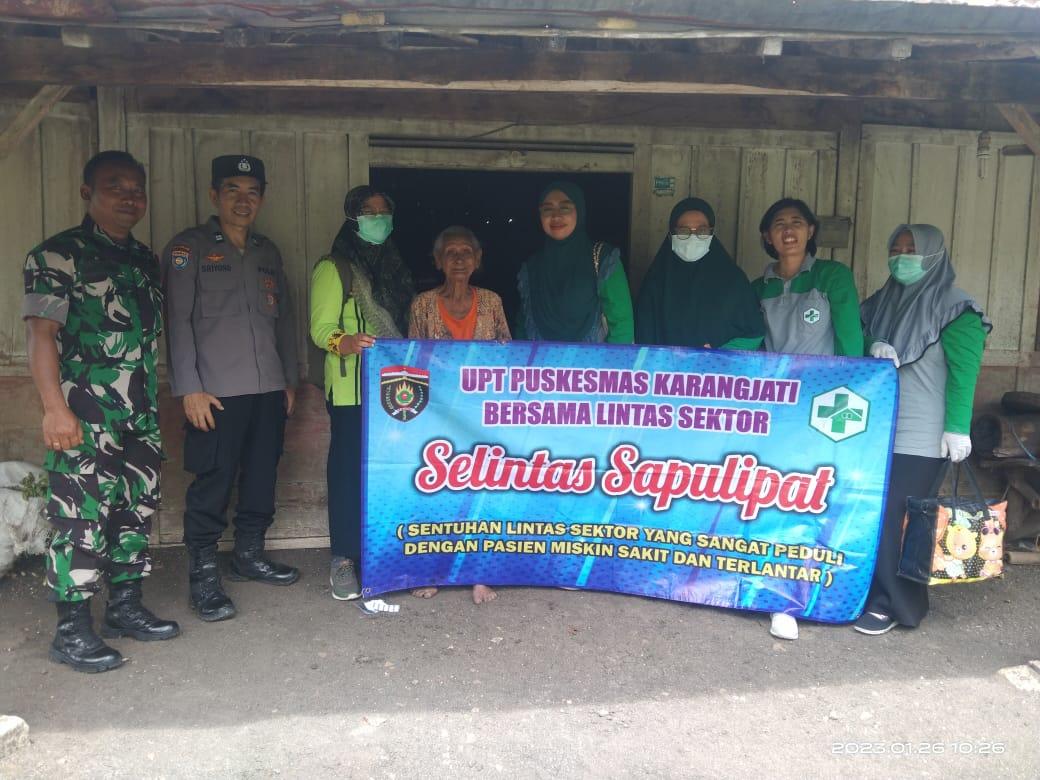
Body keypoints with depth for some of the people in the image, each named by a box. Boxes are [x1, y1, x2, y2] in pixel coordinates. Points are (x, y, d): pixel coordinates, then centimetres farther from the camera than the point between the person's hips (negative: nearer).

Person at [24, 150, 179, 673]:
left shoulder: (145, 260, 15)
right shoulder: (57, 256, -5)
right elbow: (42, 333, -11)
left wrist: (153, 402, 16)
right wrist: (54, 408, -19)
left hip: (141, 415, 7)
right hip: (85, 417, -7)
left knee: (138, 509, 13)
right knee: (82, 518, -4)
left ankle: (125, 608, 26)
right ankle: (72, 631, 7)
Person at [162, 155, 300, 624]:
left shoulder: (268, 252, 17)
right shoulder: (189, 248, 1)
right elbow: (178, 321, -5)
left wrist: (290, 379, 16)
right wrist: (189, 388, -12)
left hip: (268, 390, 5)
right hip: (217, 391, -5)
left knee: (263, 478, 10)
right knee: (212, 484, -3)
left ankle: (249, 555, 27)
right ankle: (203, 574, 8)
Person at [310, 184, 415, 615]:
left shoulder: (393, 268, 19)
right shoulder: (333, 268, 0)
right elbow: (321, 327, -10)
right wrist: (344, 342, -31)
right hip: (351, 389, -5)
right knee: (351, 470, -5)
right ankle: (344, 559, 5)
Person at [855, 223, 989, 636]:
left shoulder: (955, 308, -2)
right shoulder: (881, 303, 15)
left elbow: (963, 372, -8)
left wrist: (957, 428, -15)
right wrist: (872, 348, -5)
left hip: (921, 438, -5)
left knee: (890, 517, -7)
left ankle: (890, 602, 5)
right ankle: (869, 592, 16)